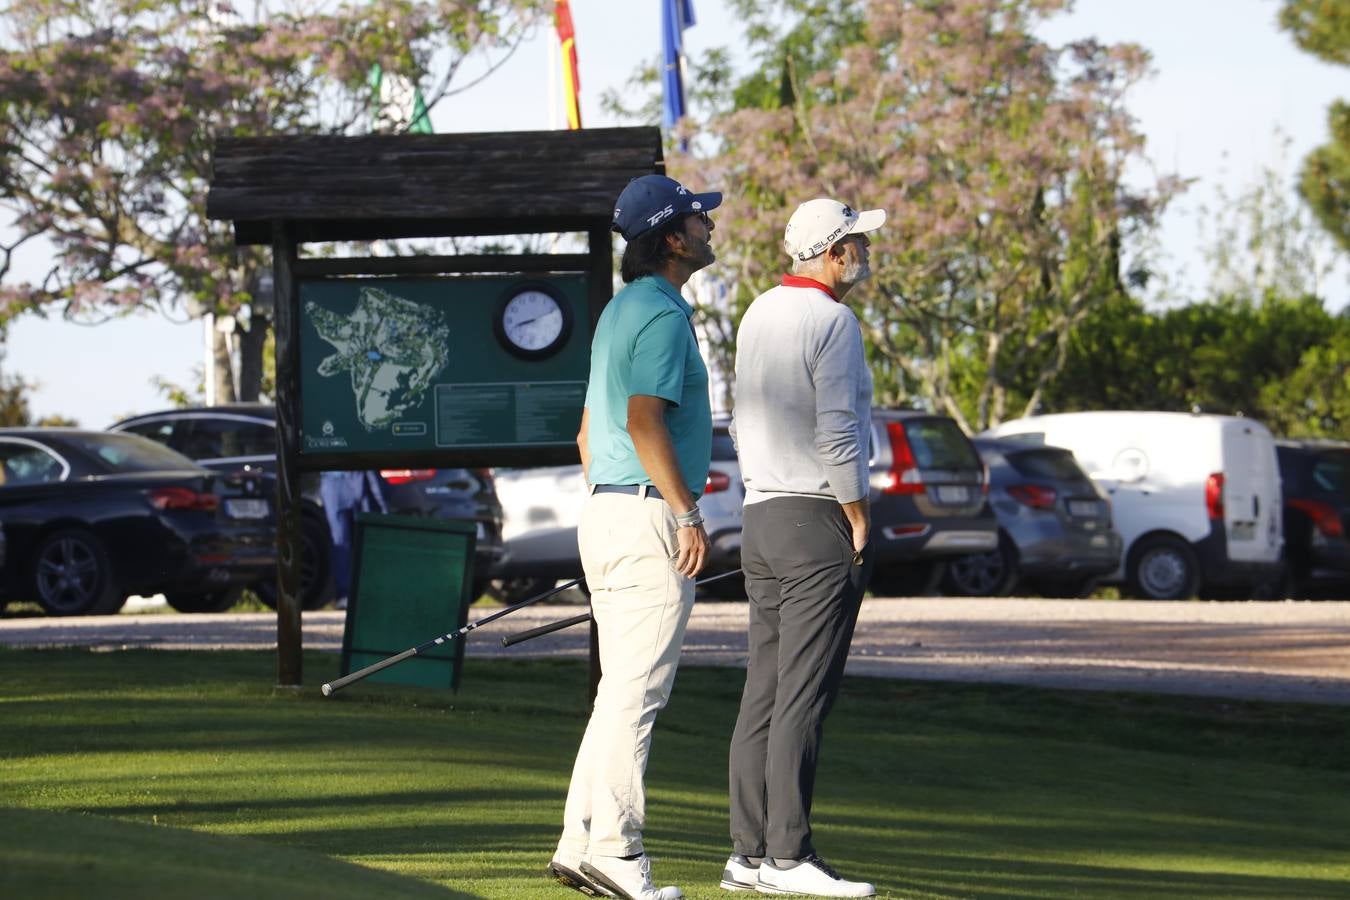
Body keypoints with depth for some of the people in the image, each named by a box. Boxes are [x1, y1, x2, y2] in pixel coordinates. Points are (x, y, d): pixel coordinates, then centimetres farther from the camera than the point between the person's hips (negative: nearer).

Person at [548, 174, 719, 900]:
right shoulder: (663, 314, -12)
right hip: (650, 514, -10)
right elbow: (644, 418, -23)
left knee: (622, 688, 12)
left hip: (604, 512, 10)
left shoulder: (619, 312, 18)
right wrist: (686, 511, -22)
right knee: (638, 690, -9)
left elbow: (590, 429, 22)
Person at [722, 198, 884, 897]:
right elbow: (837, 432, -17)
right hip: (818, 522, -9)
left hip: (761, 517, 9)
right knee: (804, 695, -9)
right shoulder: (831, 320, -12)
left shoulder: (759, 315, 15)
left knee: (764, 690, 8)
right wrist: (859, 518, -9)